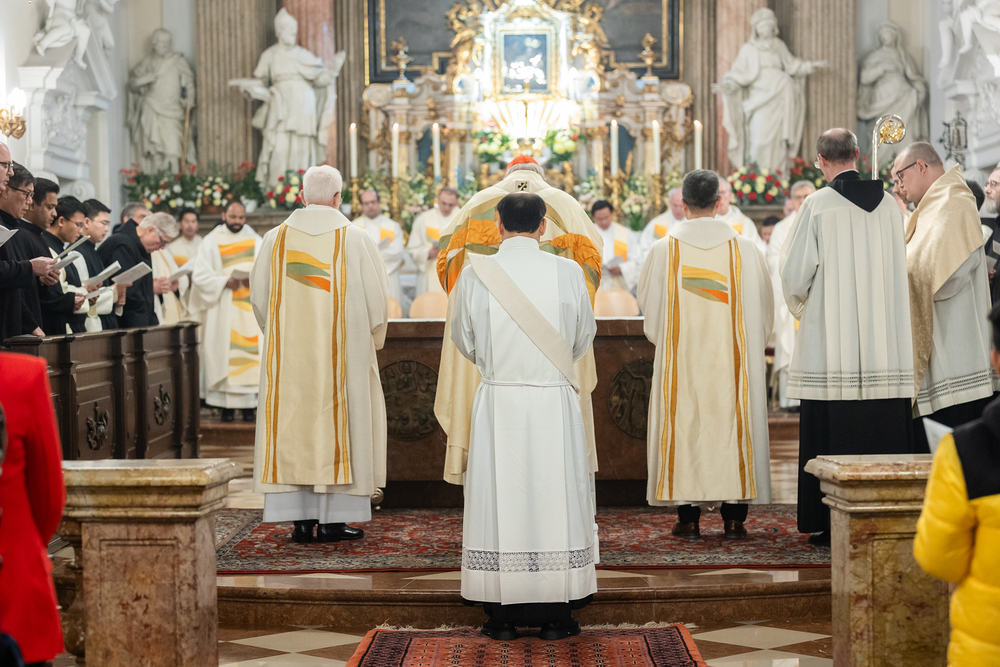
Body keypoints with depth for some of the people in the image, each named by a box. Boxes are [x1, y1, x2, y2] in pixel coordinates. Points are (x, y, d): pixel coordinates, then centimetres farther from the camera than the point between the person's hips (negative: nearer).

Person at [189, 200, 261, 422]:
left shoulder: (255, 241, 13)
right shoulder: (211, 242, 6)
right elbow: (200, 275, -2)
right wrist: (225, 282, -16)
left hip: (250, 308, 2)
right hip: (222, 311, -2)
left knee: (251, 351, -4)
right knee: (224, 350, -6)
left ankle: (250, 404, -3)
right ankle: (227, 405, -3)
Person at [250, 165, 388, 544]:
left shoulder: (275, 239, 2)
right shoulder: (355, 239, -5)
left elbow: (258, 297, 7)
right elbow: (377, 299, -3)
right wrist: (370, 340, 14)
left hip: (288, 353, 2)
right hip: (343, 352, -2)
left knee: (292, 429, 6)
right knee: (339, 426, 4)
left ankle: (300, 520, 5)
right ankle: (333, 520, 3)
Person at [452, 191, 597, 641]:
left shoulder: (475, 273, -4)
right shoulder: (568, 273, -3)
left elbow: (464, 340, 8)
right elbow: (584, 336, 10)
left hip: (497, 400, 0)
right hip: (555, 402, 0)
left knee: (499, 502, 6)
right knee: (554, 500, 7)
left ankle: (502, 617, 10)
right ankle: (555, 616, 11)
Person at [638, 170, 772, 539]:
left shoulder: (663, 250, -3)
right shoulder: (744, 249, -2)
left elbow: (647, 303, 7)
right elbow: (764, 306, 6)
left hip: (680, 357, 0)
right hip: (732, 358, 0)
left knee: (683, 425, 5)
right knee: (732, 425, 6)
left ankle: (688, 518, 6)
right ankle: (734, 516, 7)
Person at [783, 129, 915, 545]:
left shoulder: (818, 205, -7)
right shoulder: (889, 204, 5)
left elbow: (795, 275, -7)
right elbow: (897, 272, 13)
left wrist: (799, 306, 13)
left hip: (831, 341, -3)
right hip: (885, 347, 4)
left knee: (831, 433, 1)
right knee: (883, 430, 7)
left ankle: (830, 525, 4)